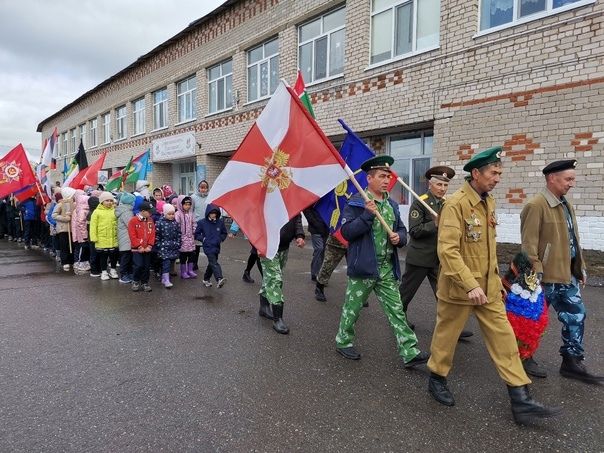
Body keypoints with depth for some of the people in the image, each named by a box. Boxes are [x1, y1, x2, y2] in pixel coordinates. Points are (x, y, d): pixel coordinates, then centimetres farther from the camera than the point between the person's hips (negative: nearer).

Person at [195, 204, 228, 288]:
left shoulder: (220, 222, 3)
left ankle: (206, 279, 32)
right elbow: (197, 234, 6)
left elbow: (224, 233, 16)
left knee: (212, 264, 15)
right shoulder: (202, 222, -4)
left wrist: (220, 239, -1)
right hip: (208, 247, -5)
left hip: (216, 247, 5)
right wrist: (203, 239, -7)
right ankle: (219, 279, -34)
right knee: (214, 263, -20)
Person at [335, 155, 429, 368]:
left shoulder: (391, 205, 11)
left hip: (388, 268, 6)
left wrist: (399, 237, -6)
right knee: (352, 308, 10)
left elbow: (402, 231, 17)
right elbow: (346, 232, -18)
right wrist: (367, 215, -26)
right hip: (364, 266, -6)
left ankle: (410, 352, 13)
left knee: (396, 310, 8)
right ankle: (343, 341, 30)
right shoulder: (356, 203, -10)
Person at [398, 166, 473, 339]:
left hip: (439, 258, 6)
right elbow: (414, 231, -18)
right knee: (406, 291, 10)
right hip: (419, 258, -5)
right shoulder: (420, 203, -13)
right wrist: (435, 224, -26)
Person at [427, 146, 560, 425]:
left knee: (504, 338, 6)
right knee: (447, 336, 11)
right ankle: (437, 379, 33)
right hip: (458, 288, -7)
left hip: (488, 288, 8)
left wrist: (497, 281, 17)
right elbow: (447, 250, -25)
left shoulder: (489, 202, 8)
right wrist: (470, 285, -29)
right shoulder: (456, 204, -19)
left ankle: (521, 401, 14)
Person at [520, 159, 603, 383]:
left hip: (567, 274, 9)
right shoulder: (536, 206, -17)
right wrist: (535, 274, -22)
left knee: (576, 315, 12)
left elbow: (573, 240, 17)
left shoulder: (567, 205, 12)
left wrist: (580, 267, 15)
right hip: (546, 276, -9)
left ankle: (572, 363, 24)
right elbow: (529, 244, -21)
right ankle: (524, 357, 24)